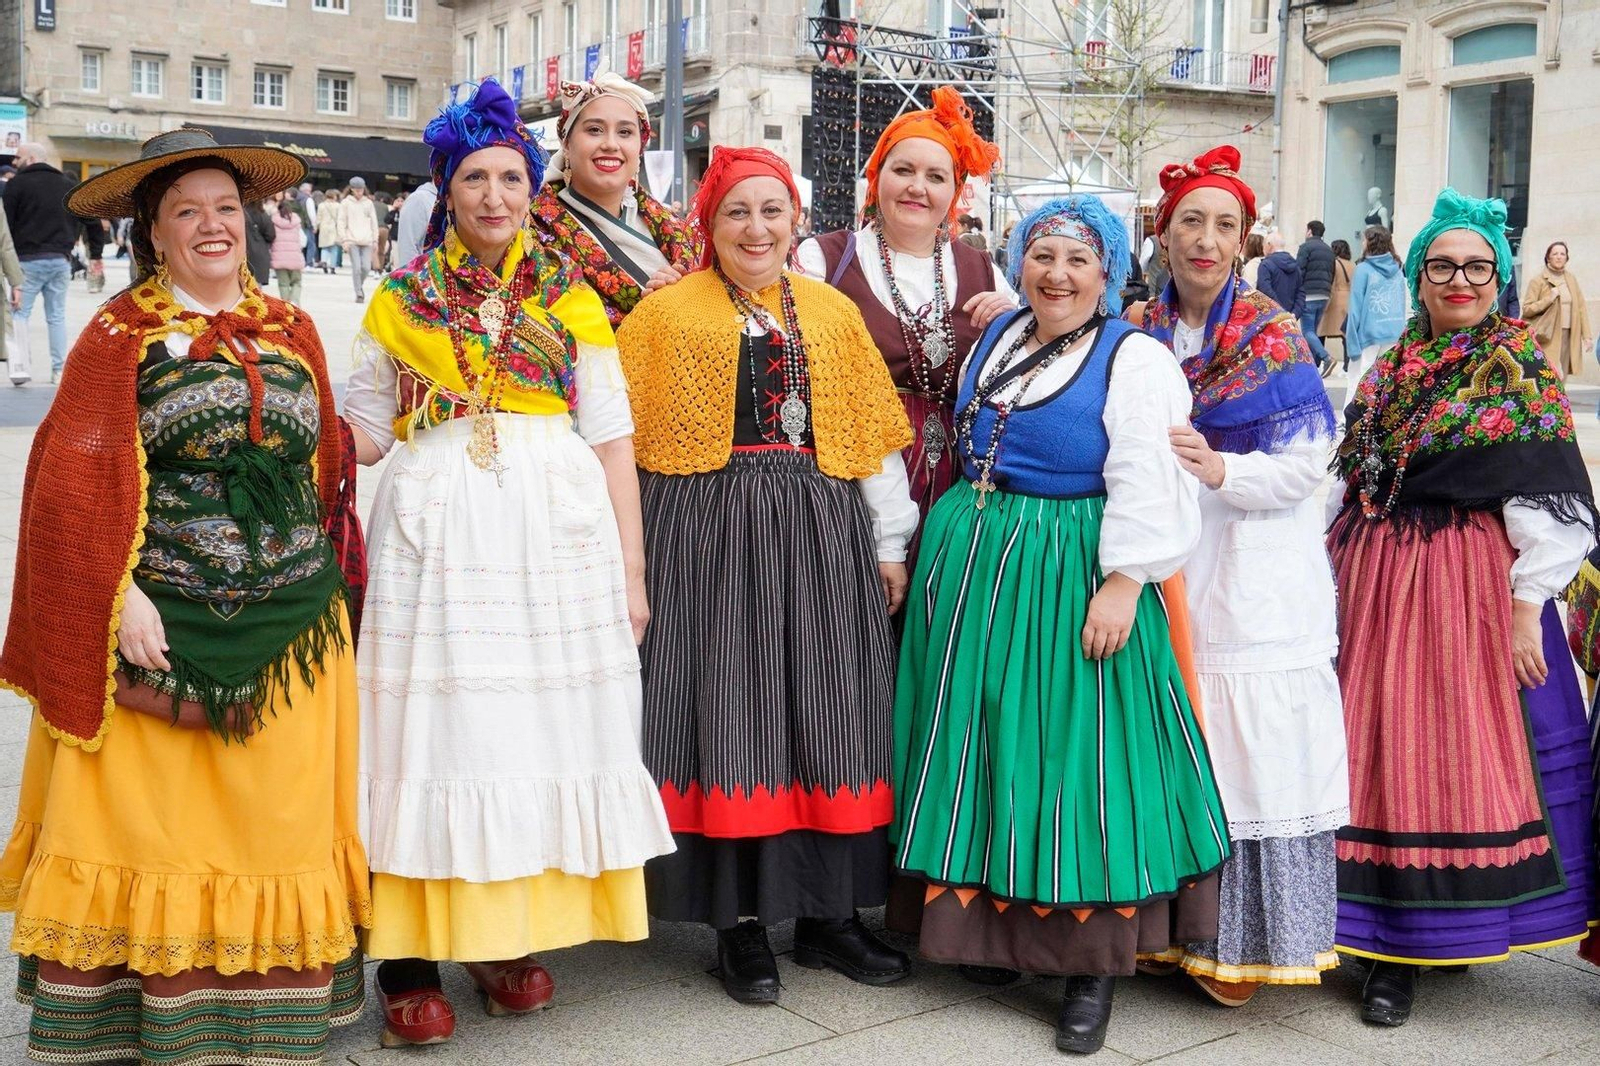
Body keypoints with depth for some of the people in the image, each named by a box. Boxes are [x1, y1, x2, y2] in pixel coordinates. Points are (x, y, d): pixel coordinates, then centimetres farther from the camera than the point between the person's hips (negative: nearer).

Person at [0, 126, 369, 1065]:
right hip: (163, 629, -3)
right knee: (155, 822, 4)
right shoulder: (120, 335, -1)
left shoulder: (291, 330, 10)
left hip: (292, 628, 3)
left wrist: (333, 591, 10)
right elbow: (78, 484, -7)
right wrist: (121, 597, -15)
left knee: (278, 820, 8)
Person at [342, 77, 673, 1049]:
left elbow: (612, 439, 8)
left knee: (545, 729, 2)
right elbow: (364, 435, 12)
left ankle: (516, 941, 15)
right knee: (438, 725, -3)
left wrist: (630, 571, 3)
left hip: (558, 531, 1)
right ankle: (414, 957, 5)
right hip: (438, 531, 0)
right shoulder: (401, 304, 10)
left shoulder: (574, 302, 10)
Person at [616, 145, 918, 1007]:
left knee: (829, 718, 6)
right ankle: (738, 921, 11)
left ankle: (829, 913, 18)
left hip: (824, 538, 3)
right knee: (726, 713, 0)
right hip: (706, 534, -3)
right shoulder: (665, 312, 4)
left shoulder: (833, 313, 12)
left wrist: (890, 543, 9)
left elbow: (874, 436, 12)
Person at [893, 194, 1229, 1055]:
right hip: (976, 566, 6)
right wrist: (946, 545, 20)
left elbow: (1146, 486, -14)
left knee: (1074, 757, -4)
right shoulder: (995, 339, 12)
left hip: (1073, 581, -6)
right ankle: (990, 923, 25)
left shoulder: (1135, 360, -7)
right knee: (987, 750, 11)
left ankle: (1095, 966, 6)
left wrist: (1122, 584, -21)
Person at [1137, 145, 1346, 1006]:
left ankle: (1242, 942, 8)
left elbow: (1302, 466, -5)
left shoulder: (1273, 337, -1)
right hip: (1164, 568, 3)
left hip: (1255, 573, -3)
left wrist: (1219, 469, -22)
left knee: (1255, 748, -3)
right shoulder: (1139, 335, 9)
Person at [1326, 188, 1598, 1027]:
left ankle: (1412, 947, 12)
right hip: (1378, 582, 5)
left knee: (1459, 751, 0)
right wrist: (1339, 578, 13)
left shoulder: (1521, 373, -3)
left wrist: (1527, 604, -14)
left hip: (1471, 582, -5)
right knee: (1380, 751, 6)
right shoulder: (1388, 369, 11)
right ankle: (1393, 945, 19)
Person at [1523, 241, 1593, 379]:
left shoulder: (1571, 279, 12)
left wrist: (1587, 334, 6)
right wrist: (1549, 299, -17)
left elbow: (1581, 308, 12)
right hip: (1548, 336, -5)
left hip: (1568, 336, 5)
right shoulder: (1538, 280, -2)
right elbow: (1526, 309, -6)